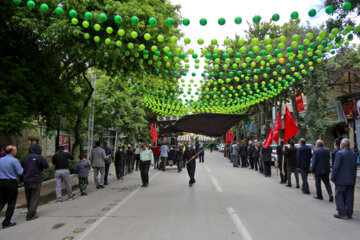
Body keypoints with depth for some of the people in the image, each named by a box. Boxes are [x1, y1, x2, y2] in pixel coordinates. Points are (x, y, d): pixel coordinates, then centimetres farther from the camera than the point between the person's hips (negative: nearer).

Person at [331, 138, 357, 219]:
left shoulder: (340, 153, -13)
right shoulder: (354, 154, 6)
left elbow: (336, 167, -16)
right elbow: (355, 168, 10)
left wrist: (332, 178, -7)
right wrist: (353, 178, 18)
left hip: (341, 180, -6)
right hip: (351, 180, 6)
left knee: (339, 196, 3)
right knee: (349, 197, 10)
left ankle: (342, 213, 1)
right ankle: (349, 214, 16)